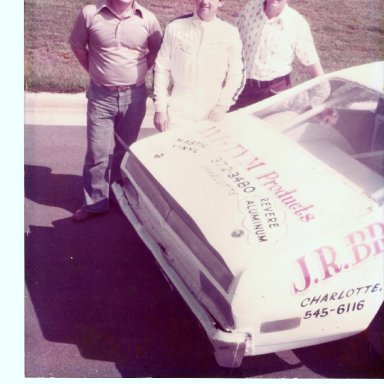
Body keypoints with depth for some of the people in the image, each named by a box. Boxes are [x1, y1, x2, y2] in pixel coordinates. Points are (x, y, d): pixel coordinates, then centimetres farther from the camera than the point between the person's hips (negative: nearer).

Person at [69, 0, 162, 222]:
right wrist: (94, 70, 6)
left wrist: (139, 72, 5)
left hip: (134, 96, 1)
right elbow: (77, 44, 8)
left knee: (125, 150, 15)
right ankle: (95, 202, 20)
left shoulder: (148, 19, -6)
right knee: (97, 153, 5)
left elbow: (157, 51, 11)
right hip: (101, 96, 0)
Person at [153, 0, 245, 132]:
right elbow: (162, 68, 2)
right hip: (177, 113, 0)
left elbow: (236, 74, 3)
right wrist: (160, 108, 0)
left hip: (211, 115, 0)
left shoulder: (230, 33, -4)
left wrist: (222, 107, -6)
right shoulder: (175, 27, -3)